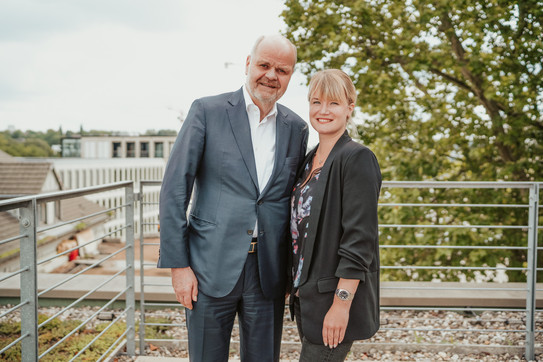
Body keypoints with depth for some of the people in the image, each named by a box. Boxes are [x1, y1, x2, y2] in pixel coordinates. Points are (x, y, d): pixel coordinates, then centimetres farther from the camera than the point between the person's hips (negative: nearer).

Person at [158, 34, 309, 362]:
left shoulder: (296, 128, 7)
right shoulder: (207, 111, -4)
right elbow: (175, 190, -6)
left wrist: (294, 271, 10)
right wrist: (178, 264, -10)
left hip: (269, 272, 3)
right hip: (212, 268, -3)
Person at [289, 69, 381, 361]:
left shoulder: (357, 158, -13)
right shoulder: (311, 159, 12)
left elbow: (359, 239, -19)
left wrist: (341, 304, -21)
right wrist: (297, 288, 15)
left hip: (334, 298, -8)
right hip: (307, 297, 8)